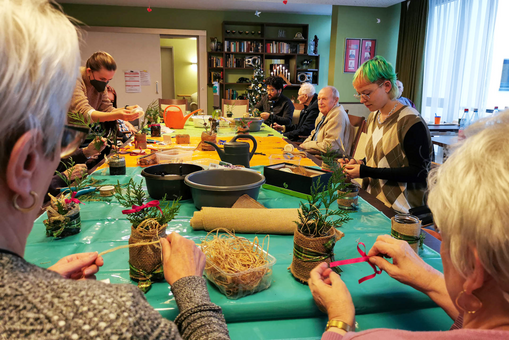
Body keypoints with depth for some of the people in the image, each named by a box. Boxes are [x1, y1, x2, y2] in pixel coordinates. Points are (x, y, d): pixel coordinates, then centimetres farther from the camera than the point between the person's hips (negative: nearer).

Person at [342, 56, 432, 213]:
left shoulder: (411, 122, -14)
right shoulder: (373, 116, 11)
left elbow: (419, 172, -16)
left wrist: (366, 171, -19)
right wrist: (361, 163, -1)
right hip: (372, 200, 6)